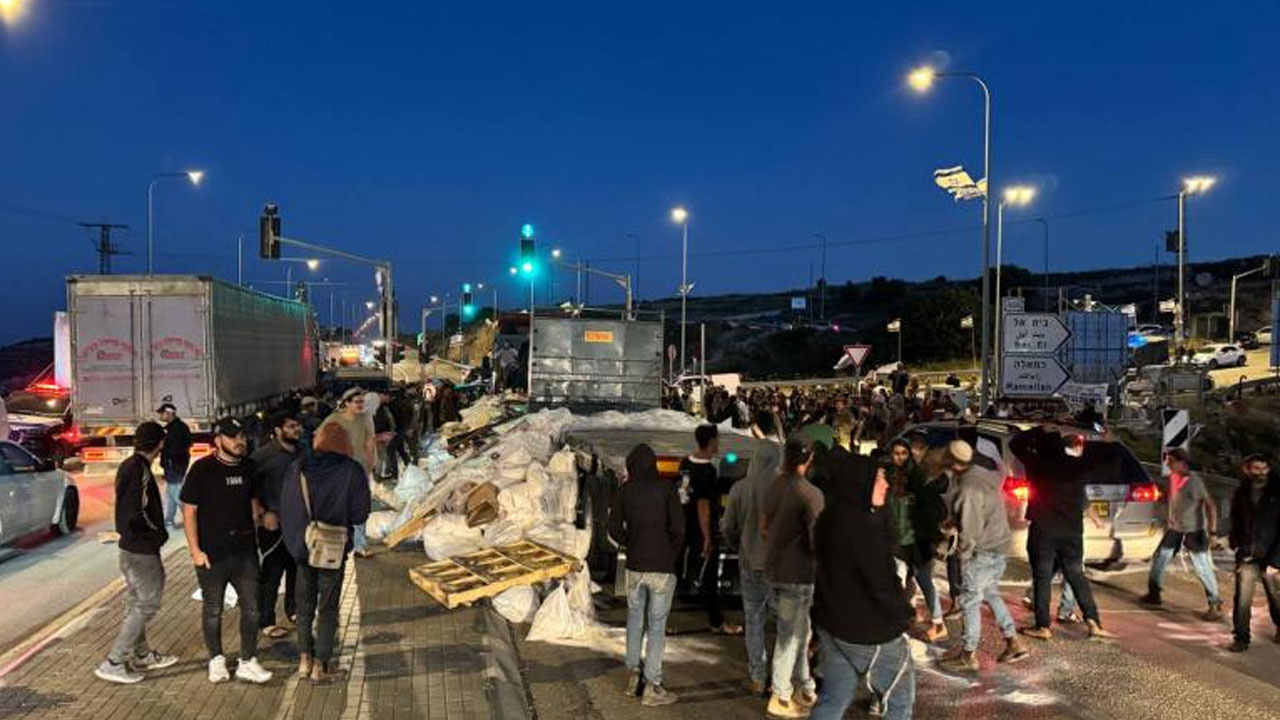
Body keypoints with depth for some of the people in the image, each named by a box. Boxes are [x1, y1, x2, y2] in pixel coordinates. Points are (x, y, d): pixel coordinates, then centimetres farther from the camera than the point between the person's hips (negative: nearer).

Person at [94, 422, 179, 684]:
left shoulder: (128, 466, 8)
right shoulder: (140, 470, -21)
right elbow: (138, 513, -26)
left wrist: (156, 532, 11)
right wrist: (159, 535, -11)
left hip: (130, 546, 10)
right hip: (142, 549, -10)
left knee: (136, 602, 19)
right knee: (147, 604, -1)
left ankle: (142, 655, 32)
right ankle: (113, 662, 1)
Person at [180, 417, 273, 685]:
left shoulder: (248, 467, 3)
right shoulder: (202, 469, -10)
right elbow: (188, 511, -8)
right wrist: (195, 550, -11)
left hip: (245, 550, 4)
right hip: (212, 553, -4)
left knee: (251, 608, 5)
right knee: (213, 610, 12)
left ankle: (247, 662, 17)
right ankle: (216, 660, 28)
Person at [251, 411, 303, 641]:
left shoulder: (302, 453, 3)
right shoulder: (263, 456, -13)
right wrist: (264, 513, -16)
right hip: (273, 524, -5)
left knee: (297, 569, 16)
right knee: (271, 573, 1)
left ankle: (293, 609, 34)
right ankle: (266, 622, 13)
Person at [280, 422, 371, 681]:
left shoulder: (297, 469, -5)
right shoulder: (351, 471, -14)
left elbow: (285, 509, 0)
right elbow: (360, 514, -11)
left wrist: (295, 539, 14)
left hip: (302, 546, 3)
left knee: (305, 604, 17)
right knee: (328, 607, 8)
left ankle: (304, 660, 24)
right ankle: (321, 666, 12)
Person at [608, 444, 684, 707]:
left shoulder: (625, 491, 1)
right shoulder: (665, 488, -8)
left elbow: (614, 529, 2)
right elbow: (678, 528, -13)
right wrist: (673, 555, 3)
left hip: (634, 566, 3)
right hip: (662, 567, -3)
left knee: (635, 619, 17)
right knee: (656, 625, 2)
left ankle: (632, 675, 23)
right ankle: (652, 687, 7)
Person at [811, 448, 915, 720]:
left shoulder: (831, 518, 5)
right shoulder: (862, 526, -25)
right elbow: (882, 583, -20)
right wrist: (907, 616, -7)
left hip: (833, 625, 8)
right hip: (869, 632, -8)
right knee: (901, 698, 12)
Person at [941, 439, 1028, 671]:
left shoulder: (970, 487, -24)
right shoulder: (986, 476, 5)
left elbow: (970, 527, -22)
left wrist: (963, 550, -7)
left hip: (982, 551, -9)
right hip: (998, 546, 10)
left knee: (970, 601, 1)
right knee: (991, 593, 22)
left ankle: (968, 655, 9)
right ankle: (1013, 643, 24)